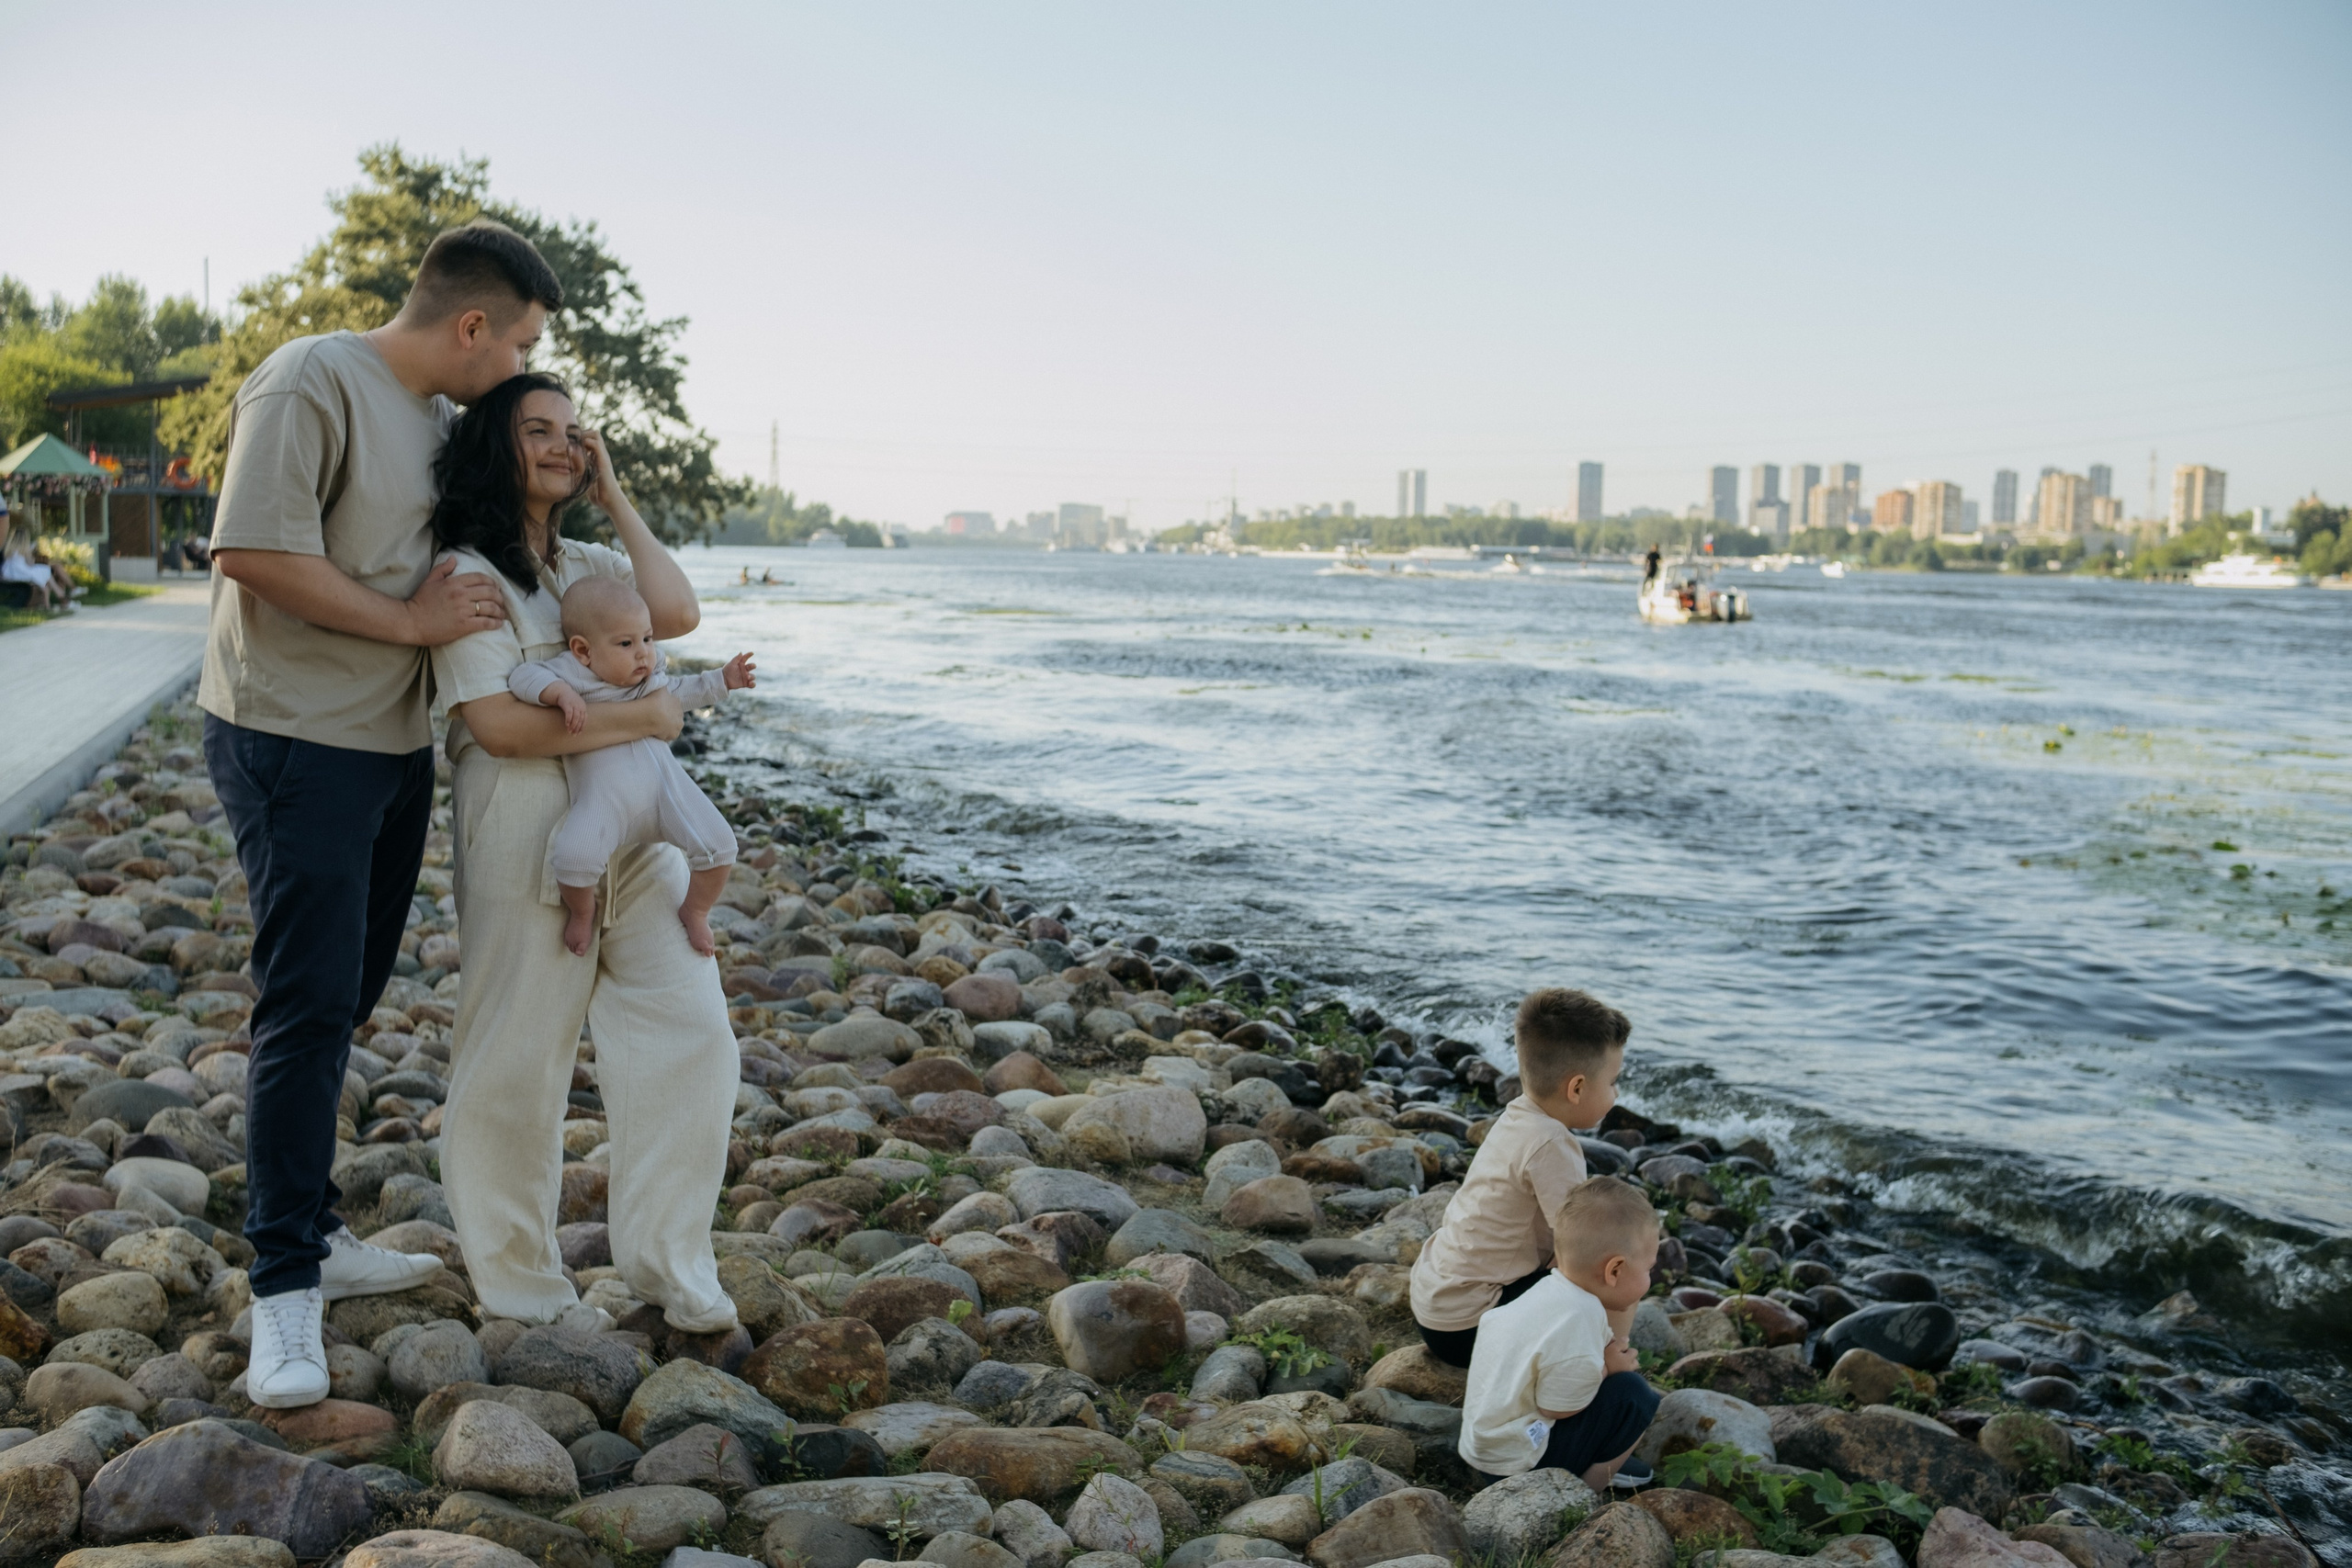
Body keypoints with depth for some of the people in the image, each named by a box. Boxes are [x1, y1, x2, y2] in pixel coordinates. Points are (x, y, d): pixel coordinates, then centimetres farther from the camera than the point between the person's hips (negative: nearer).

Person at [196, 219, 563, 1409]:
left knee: (343, 1003, 14)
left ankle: (316, 1238, 26)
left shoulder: (437, 418, 14)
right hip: (294, 741, -9)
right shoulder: (312, 383, -14)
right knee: (307, 1006, -8)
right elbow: (252, 551, -23)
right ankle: (284, 1287, 0)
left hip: (396, 743, 9)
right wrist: (411, 621, -16)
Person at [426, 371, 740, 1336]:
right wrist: (639, 718, -12)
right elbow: (497, 722, -15)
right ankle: (516, 1280, 20)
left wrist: (615, 500, 4)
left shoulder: (589, 565, 18)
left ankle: (668, 1263, 15)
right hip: (526, 835, -7)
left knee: (689, 1032, 3)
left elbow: (676, 614, -2)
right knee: (516, 1058, 3)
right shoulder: (467, 574, -4)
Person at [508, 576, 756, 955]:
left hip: (664, 785, 5)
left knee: (719, 845, -10)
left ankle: (694, 911, 19)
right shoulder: (574, 673, -1)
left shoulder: (651, 674, 17)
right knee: (573, 856, -29)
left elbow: (678, 691, 35)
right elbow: (523, 676, -11)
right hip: (603, 799, -5)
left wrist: (721, 680, 28)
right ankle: (581, 910, 8)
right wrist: (560, 692, -27)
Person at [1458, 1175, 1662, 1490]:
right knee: (1634, 1397, -14)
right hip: (1515, 1464, -9)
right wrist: (1606, 1369, -9)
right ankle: (1584, 1491, -4)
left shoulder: (1550, 1287, 0)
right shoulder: (1577, 1323, -28)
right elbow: (1556, 1408, -20)